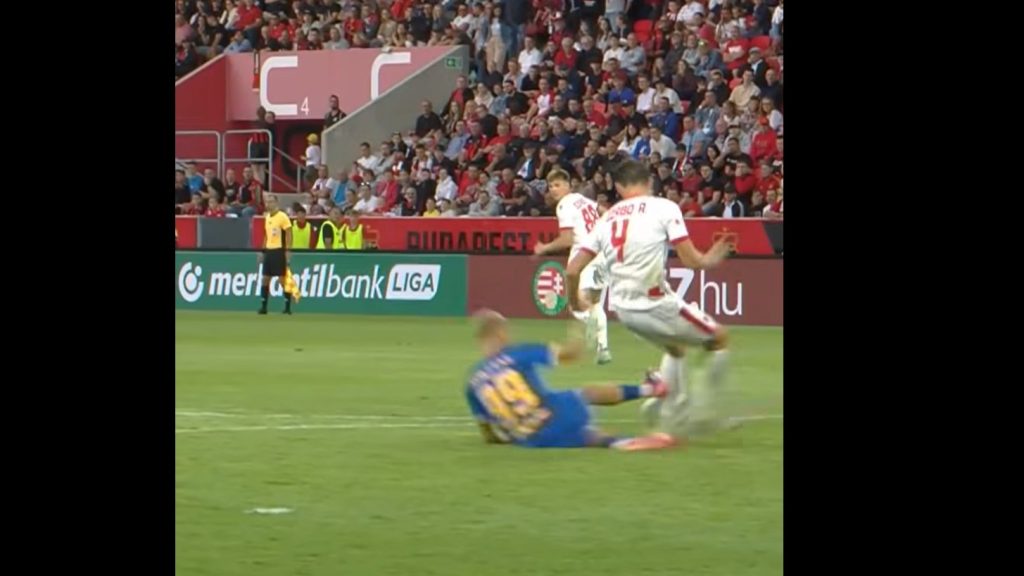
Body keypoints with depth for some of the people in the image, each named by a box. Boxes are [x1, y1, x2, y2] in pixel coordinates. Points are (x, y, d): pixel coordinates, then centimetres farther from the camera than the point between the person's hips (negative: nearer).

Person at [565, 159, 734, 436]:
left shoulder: (606, 219, 12)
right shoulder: (664, 207, -3)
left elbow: (572, 270, 8)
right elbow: (690, 259, -9)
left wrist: (574, 302, 27)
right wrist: (710, 260, 13)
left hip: (623, 309, 6)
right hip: (656, 304, -6)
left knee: (675, 348, 33)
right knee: (719, 339, 16)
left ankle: (675, 420, 29)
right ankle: (703, 411, 11)